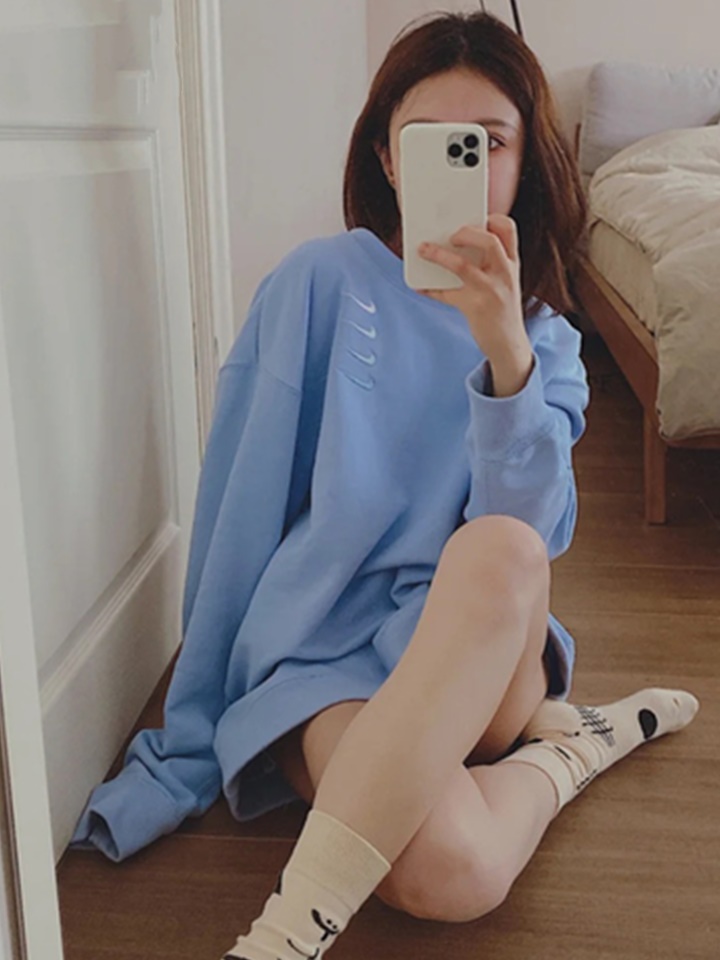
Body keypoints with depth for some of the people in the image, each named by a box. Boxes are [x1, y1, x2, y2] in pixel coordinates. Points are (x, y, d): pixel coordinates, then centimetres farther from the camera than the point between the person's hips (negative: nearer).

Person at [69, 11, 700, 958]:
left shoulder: (546, 340, 8)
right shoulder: (323, 281, 0)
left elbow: (526, 539, -10)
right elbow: (237, 511, -1)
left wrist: (505, 354, -27)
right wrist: (188, 739, 0)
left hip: (477, 656, 3)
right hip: (319, 658, -3)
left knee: (497, 551, -35)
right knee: (450, 873, -35)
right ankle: (574, 743, -3)